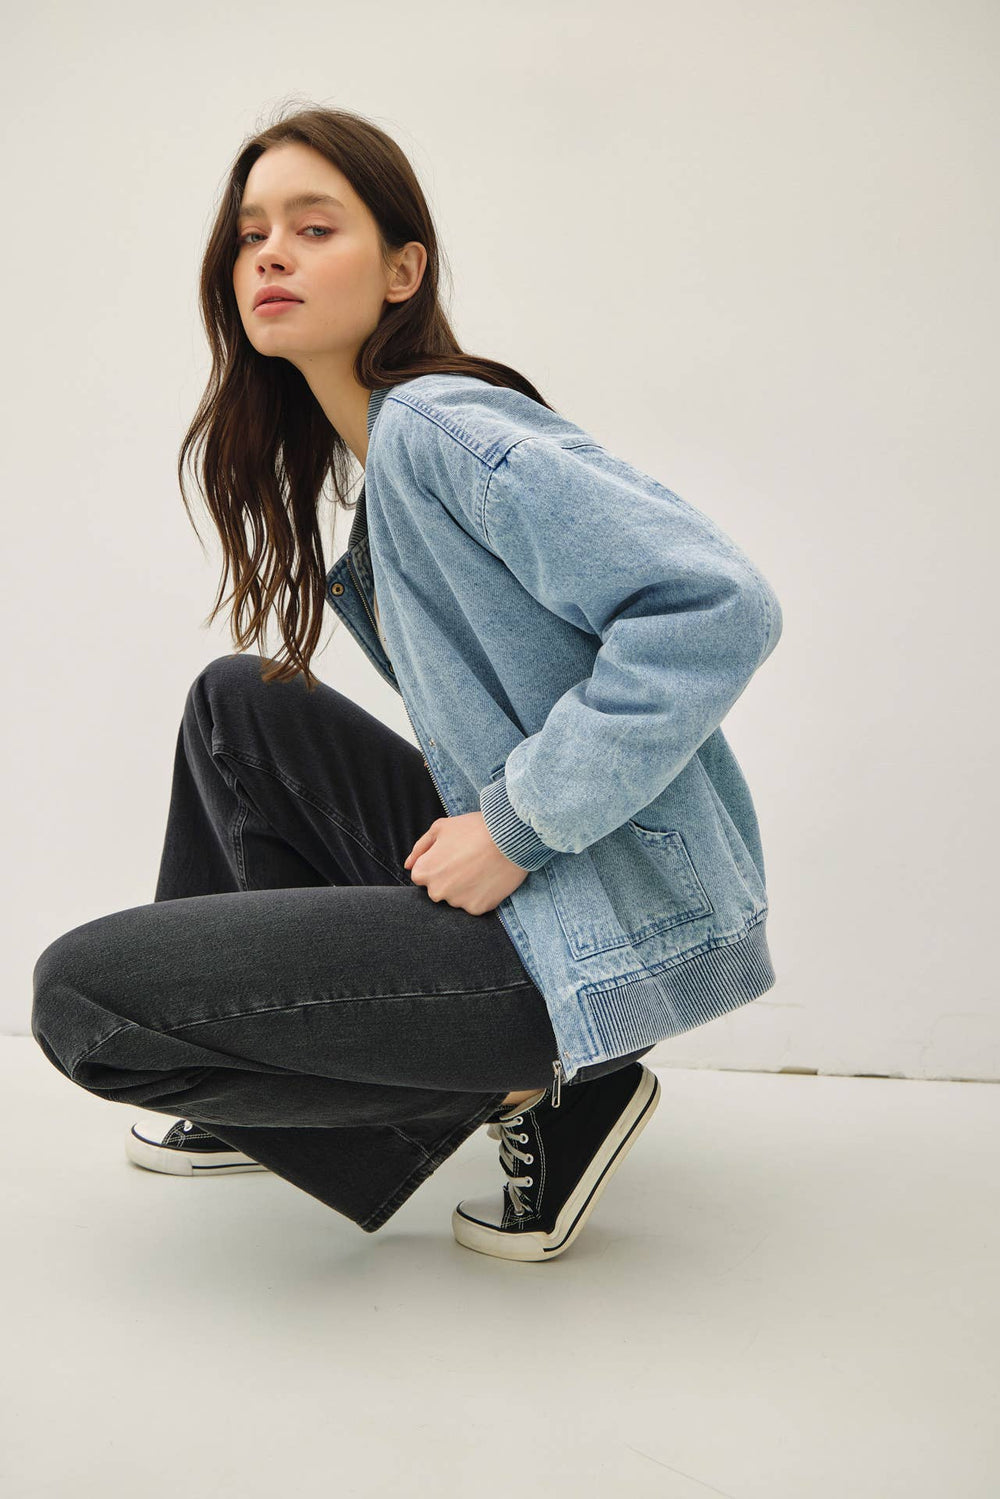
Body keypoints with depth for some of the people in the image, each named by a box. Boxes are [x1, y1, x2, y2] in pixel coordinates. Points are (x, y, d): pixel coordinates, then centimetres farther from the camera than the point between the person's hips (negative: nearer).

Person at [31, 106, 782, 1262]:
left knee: (80, 995, -8)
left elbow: (718, 608, -25)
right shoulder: (375, 451, 14)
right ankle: (260, 1091, 26)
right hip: (511, 880, 9)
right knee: (236, 701, 18)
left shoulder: (441, 428, -15)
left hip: (612, 931, -9)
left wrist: (518, 826, -21)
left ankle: (539, 1088, -1)